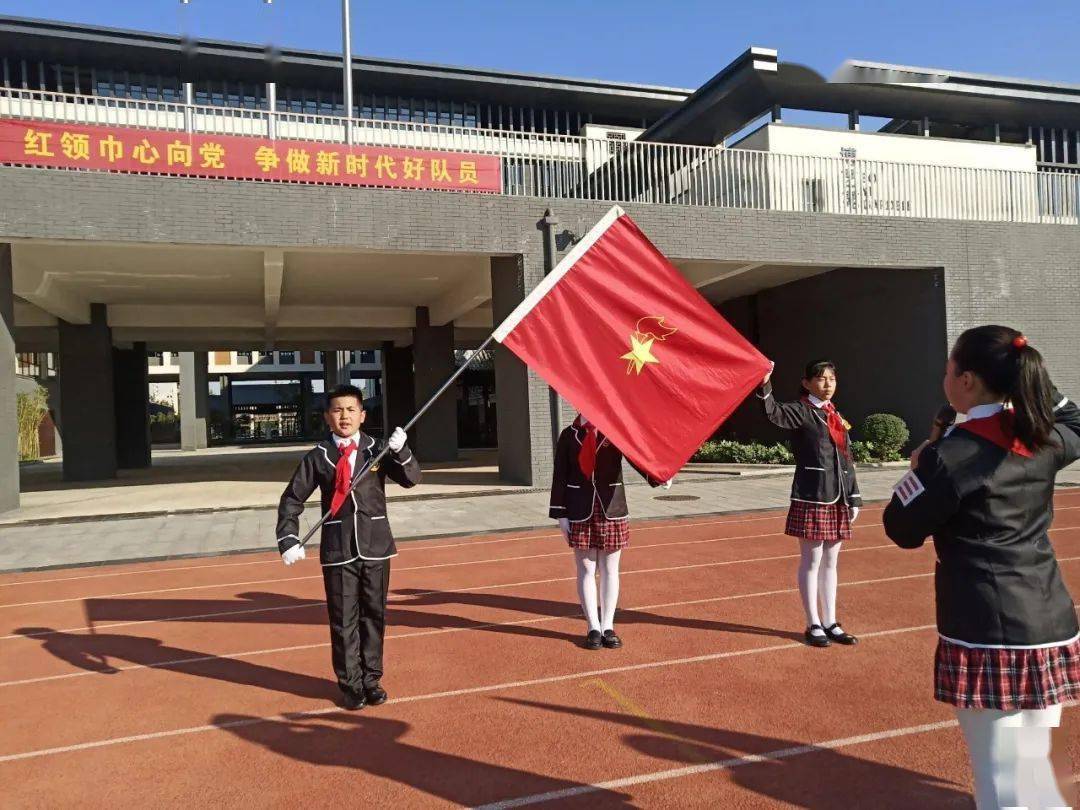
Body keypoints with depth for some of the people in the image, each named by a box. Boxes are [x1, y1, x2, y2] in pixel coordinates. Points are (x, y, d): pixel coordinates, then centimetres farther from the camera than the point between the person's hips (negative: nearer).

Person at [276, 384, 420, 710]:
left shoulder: (377, 450, 2)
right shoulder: (318, 457, 0)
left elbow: (411, 479, -9)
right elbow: (292, 499, 3)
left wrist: (401, 450, -26)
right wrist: (288, 540, -7)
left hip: (376, 548, 1)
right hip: (337, 551, -1)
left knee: (374, 615, 10)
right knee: (343, 620, 5)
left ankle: (371, 679, 26)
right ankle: (350, 684, 21)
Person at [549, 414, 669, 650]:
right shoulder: (569, 436, 2)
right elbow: (560, 476, 2)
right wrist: (560, 514, -2)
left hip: (612, 511, 0)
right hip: (581, 513, 0)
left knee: (610, 569, 8)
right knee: (586, 570, 5)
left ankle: (608, 627, 19)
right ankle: (594, 628, 17)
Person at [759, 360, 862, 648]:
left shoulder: (837, 416, 15)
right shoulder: (802, 411, -5)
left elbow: (847, 461, 16)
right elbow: (775, 413, -27)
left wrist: (853, 498, 13)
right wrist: (765, 384, -42)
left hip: (837, 498, 7)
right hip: (812, 497, -7)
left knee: (830, 561, 13)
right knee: (811, 560, 1)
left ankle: (830, 623, 22)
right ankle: (813, 625, 12)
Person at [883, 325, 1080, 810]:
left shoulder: (950, 456, -17)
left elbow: (903, 530, -6)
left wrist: (921, 468, 7)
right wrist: (1027, 375, 21)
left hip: (989, 633, -7)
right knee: (1033, 768, 23)